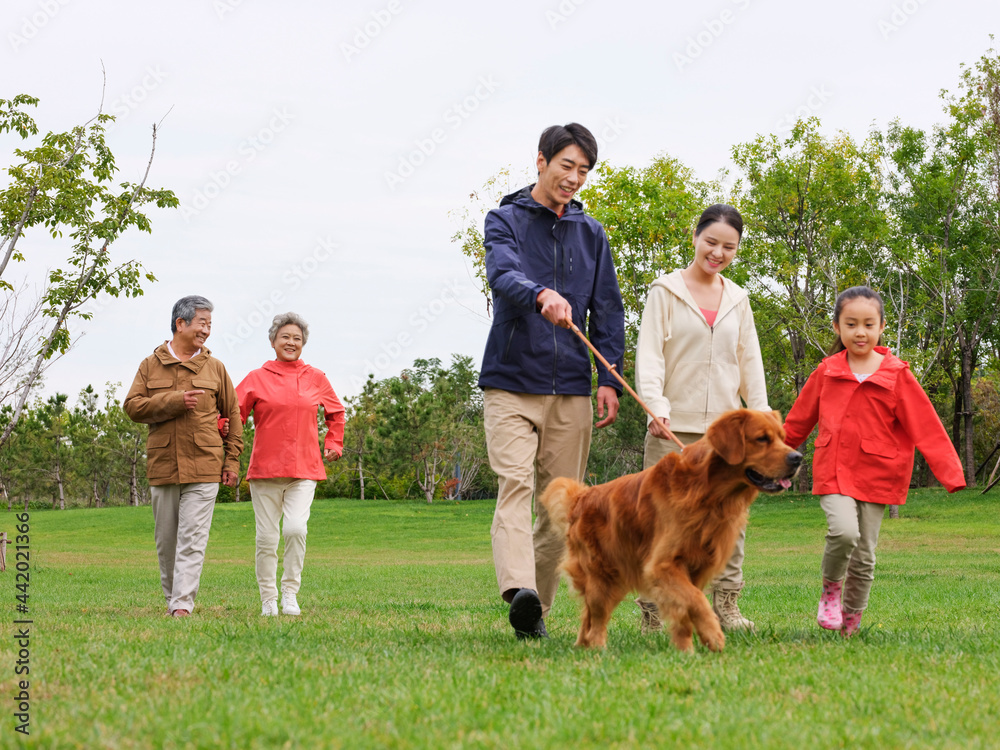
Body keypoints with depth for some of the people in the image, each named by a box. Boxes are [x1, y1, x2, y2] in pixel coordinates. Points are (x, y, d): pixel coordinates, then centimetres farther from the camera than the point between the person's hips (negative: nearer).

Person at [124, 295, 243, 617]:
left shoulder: (214, 367, 9)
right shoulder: (150, 365, 8)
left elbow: (232, 415, 14)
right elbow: (132, 406, -2)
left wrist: (232, 459, 7)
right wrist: (174, 401, -14)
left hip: (203, 469, -1)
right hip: (162, 466, 1)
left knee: (192, 540, -10)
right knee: (166, 540, 8)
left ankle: (183, 605, -14)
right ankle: (172, 600, 21)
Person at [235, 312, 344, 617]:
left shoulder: (316, 379, 10)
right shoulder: (257, 378, 5)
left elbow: (335, 412, 26)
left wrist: (333, 444, 16)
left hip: (303, 470, 0)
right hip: (265, 467, 0)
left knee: (296, 528, -17)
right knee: (267, 537, 1)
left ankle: (290, 593, -2)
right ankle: (268, 600, 12)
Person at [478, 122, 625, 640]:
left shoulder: (591, 233, 15)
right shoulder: (506, 220, 3)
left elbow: (608, 311, 14)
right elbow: (503, 275, -18)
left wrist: (609, 379, 2)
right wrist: (542, 294, -40)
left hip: (571, 388, 4)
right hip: (511, 383, -4)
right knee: (515, 484, -19)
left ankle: (537, 610, 11)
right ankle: (519, 590, -33)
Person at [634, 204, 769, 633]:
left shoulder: (737, 300, 15)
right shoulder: (666, 291, 3)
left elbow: (750, 363, 16)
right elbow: (649, 353, -5)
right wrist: (655, 406, -18)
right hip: (674, 426, -4)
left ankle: (726, 607, 9)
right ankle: (652, 610, 1)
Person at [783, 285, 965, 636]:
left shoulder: (896, 375, -3)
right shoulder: (826, 373, 3)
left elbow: (926, 427, -6)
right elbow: (797, 422, 16)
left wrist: (951, 473, -14)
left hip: (876, 474, 0)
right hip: (833, 472, 0)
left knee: (864, 554, 4)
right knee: (843, 532, -24)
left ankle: (850, 620, 23)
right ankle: (831, 587, 4)